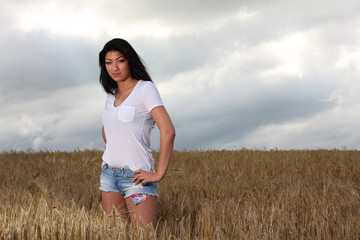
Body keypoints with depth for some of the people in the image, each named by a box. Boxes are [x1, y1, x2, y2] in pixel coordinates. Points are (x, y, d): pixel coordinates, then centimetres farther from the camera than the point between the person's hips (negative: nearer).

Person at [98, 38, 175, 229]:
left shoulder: (145, 88, -8)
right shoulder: (111, 94, 12)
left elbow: (168, 131, -17)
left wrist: (159, 174, -17)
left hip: (136, 176, -6)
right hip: (109, 174, 6)